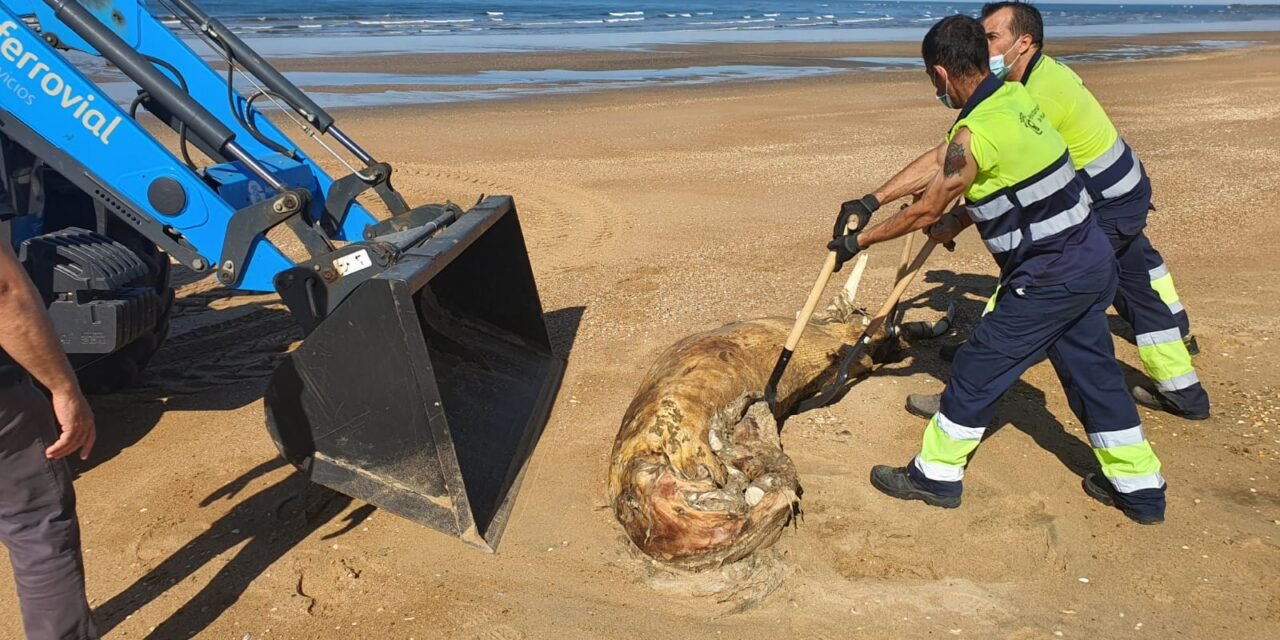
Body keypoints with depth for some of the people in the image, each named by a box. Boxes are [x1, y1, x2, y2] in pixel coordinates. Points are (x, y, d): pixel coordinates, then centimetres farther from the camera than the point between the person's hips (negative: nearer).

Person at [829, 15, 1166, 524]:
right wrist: (958, 220, 16)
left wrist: (858, 242, 0)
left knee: (977, 372, 4)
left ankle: (936, 476, 19)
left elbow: (925, 212, -10)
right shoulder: (1014, 96, 6)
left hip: (1049, 279, -9)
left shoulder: (974, 134, -20)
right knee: (1093, 373, 18)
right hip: (1091, 263, 9)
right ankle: (1140, 490, 30)